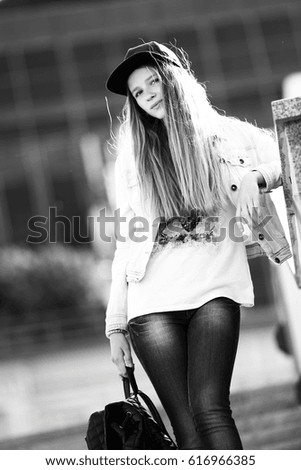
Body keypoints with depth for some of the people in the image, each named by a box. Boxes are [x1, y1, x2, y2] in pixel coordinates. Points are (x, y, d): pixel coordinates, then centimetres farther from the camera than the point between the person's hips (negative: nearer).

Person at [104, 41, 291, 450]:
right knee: (186, 426, -10)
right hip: (151, 303, 2)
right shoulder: (135, 161, 21)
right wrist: (116, 324, 13)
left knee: (209, 408, -20)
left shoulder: (227, 137, 16)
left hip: (213, 290, -1)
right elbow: (125, 245, 19)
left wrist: (257, 179, -5)